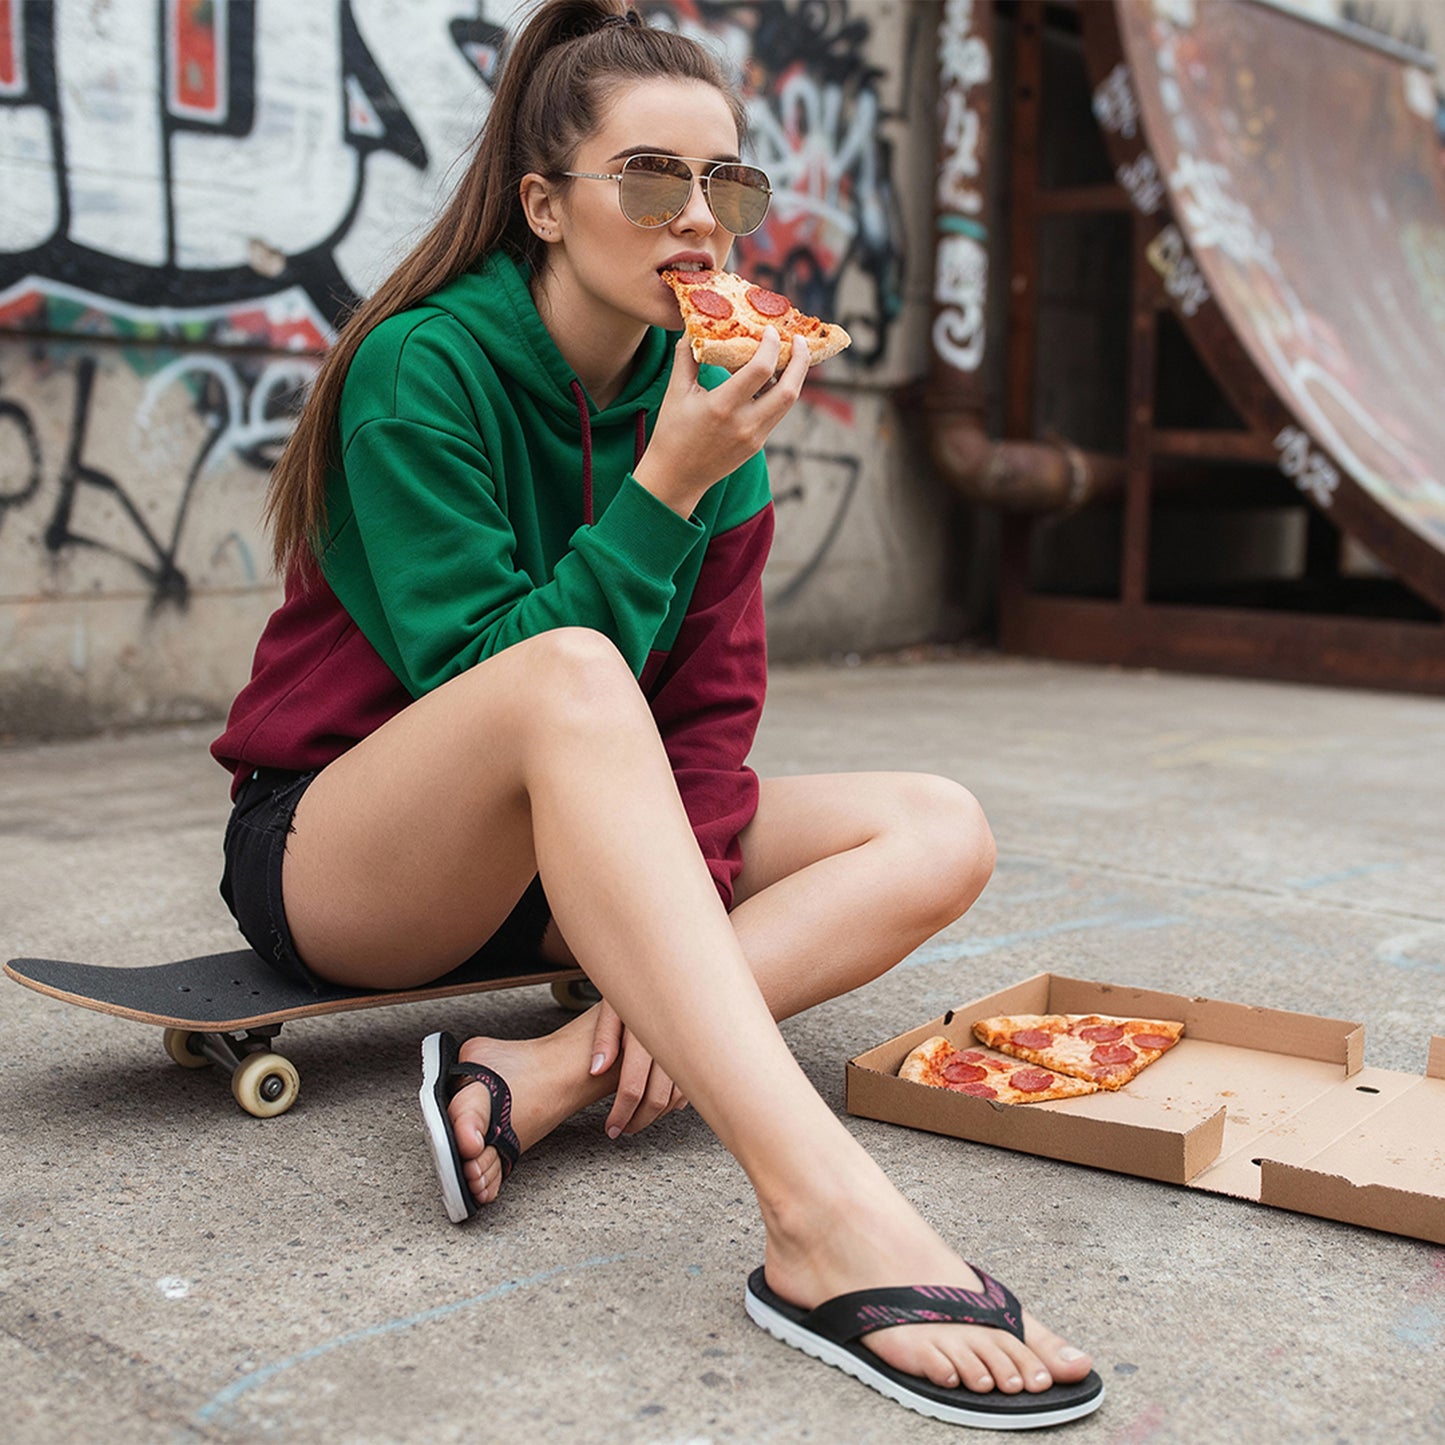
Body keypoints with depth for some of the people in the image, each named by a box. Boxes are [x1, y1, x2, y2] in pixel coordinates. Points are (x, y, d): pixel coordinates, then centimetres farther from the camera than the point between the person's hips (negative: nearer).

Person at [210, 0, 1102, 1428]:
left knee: (940, 833, -11)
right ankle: (822, 1217, -49)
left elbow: (712, 705, -3)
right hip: (335, 853, -5)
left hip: (563, 860, 6)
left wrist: (673, 941, -17)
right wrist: (664, 490, -26)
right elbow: (484, 677, -21)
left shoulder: (706, 397, -1)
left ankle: (546, 1076, -29)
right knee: (573, 669, -38)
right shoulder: (421, 369, -15)